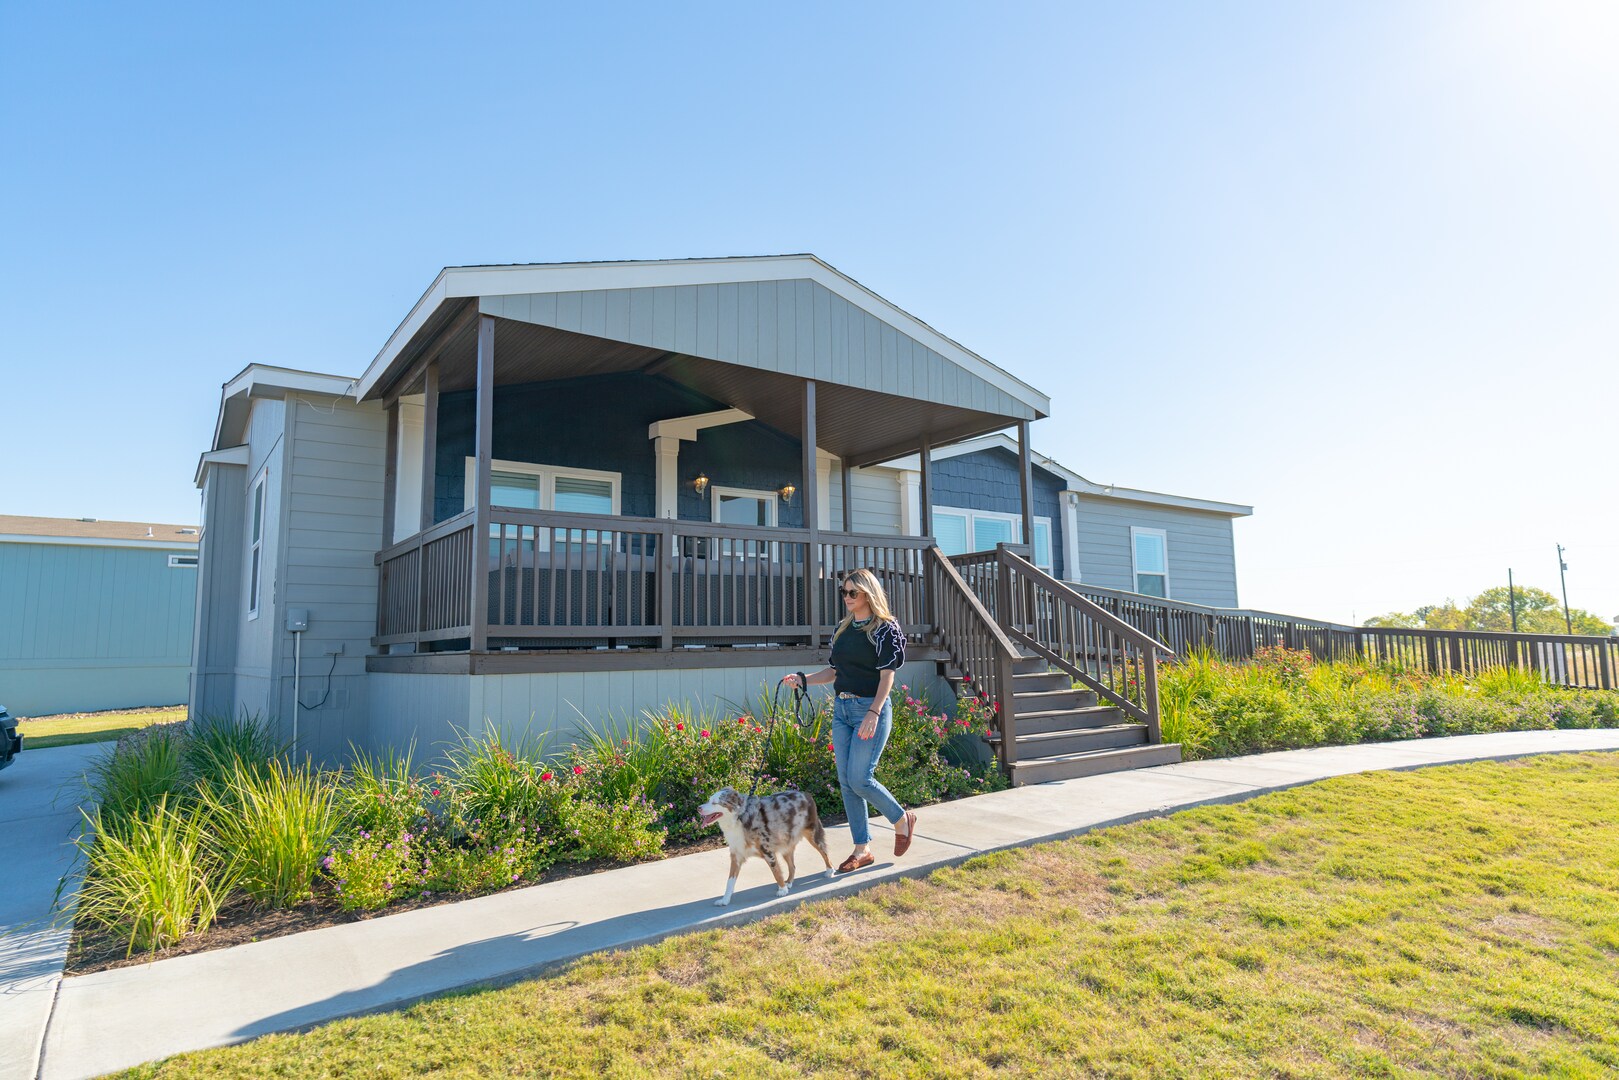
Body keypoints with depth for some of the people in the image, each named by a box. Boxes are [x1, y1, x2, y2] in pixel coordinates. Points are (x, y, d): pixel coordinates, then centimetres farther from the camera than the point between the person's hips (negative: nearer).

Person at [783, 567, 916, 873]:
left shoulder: (885, 628, -7)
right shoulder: (842, 629, 13)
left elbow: (887, 675, -14)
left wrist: (873, 713, -23)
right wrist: (803, 679, 1)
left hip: (871, 709, -7)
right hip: (841, 709, 7)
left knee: (859, 779, -10)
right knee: (846, 781, 6)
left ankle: (902, 819, 17)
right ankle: (862, 849, 16)